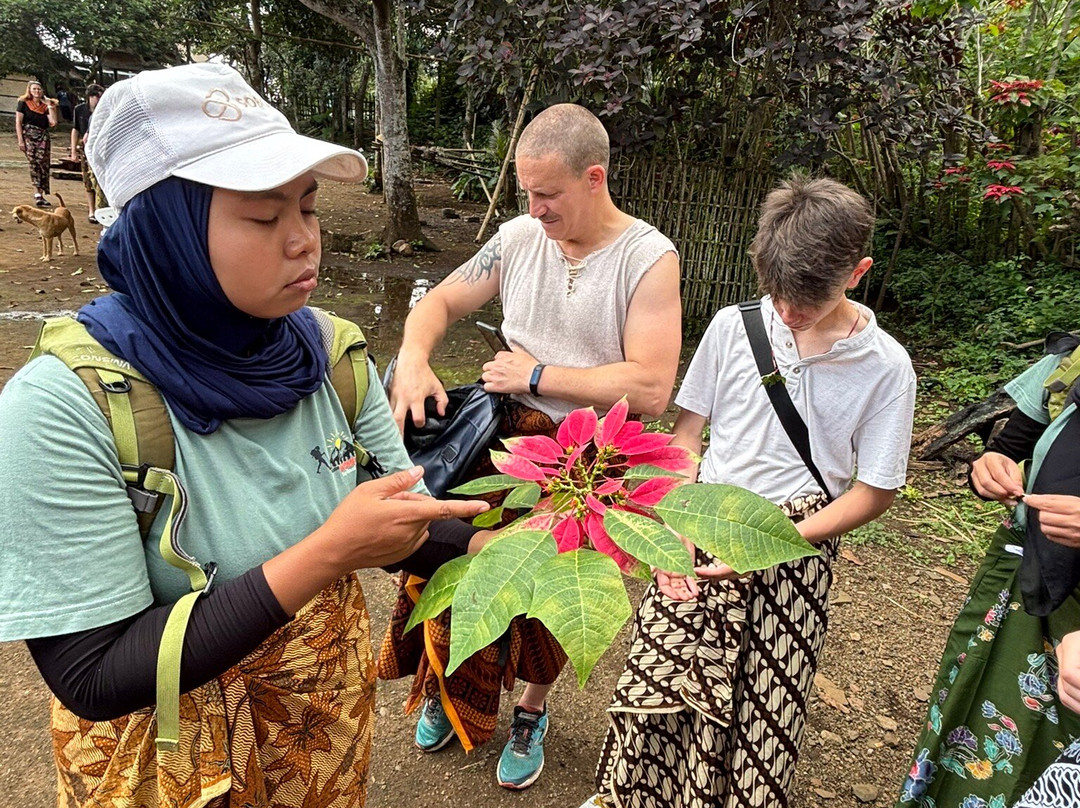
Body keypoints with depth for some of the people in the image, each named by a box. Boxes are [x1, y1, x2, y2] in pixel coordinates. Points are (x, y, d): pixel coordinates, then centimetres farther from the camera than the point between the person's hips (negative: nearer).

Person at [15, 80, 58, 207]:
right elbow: (18, 122, 3)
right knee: (34, 163, -14)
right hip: (29, 135, -3)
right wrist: (20, 140, -6)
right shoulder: (24, 103, 9)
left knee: (43, 164, -9)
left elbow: (53, 123, 3)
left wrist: (50, 106, 5)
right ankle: (38, 194, -18)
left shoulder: (45, 106, 17)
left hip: (43, 136, 3)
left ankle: (39, 195, -6)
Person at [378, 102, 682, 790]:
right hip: (506, 433, 4)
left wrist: (538, 375, -19)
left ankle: (532, 713, 41)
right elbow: (440, 302, 7)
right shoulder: (520, 237, -2)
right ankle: (448, 691, 36)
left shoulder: (649, 258, -16)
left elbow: (651, 389, -24)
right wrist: (412, 360, -14)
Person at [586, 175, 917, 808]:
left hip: (795, 547, -1)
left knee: (763, 704, 3)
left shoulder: (886, 367, -5)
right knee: (655, 683, 2)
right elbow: (687, 434, 4)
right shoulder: (733, 326, -2)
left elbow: (874, 493, -2)